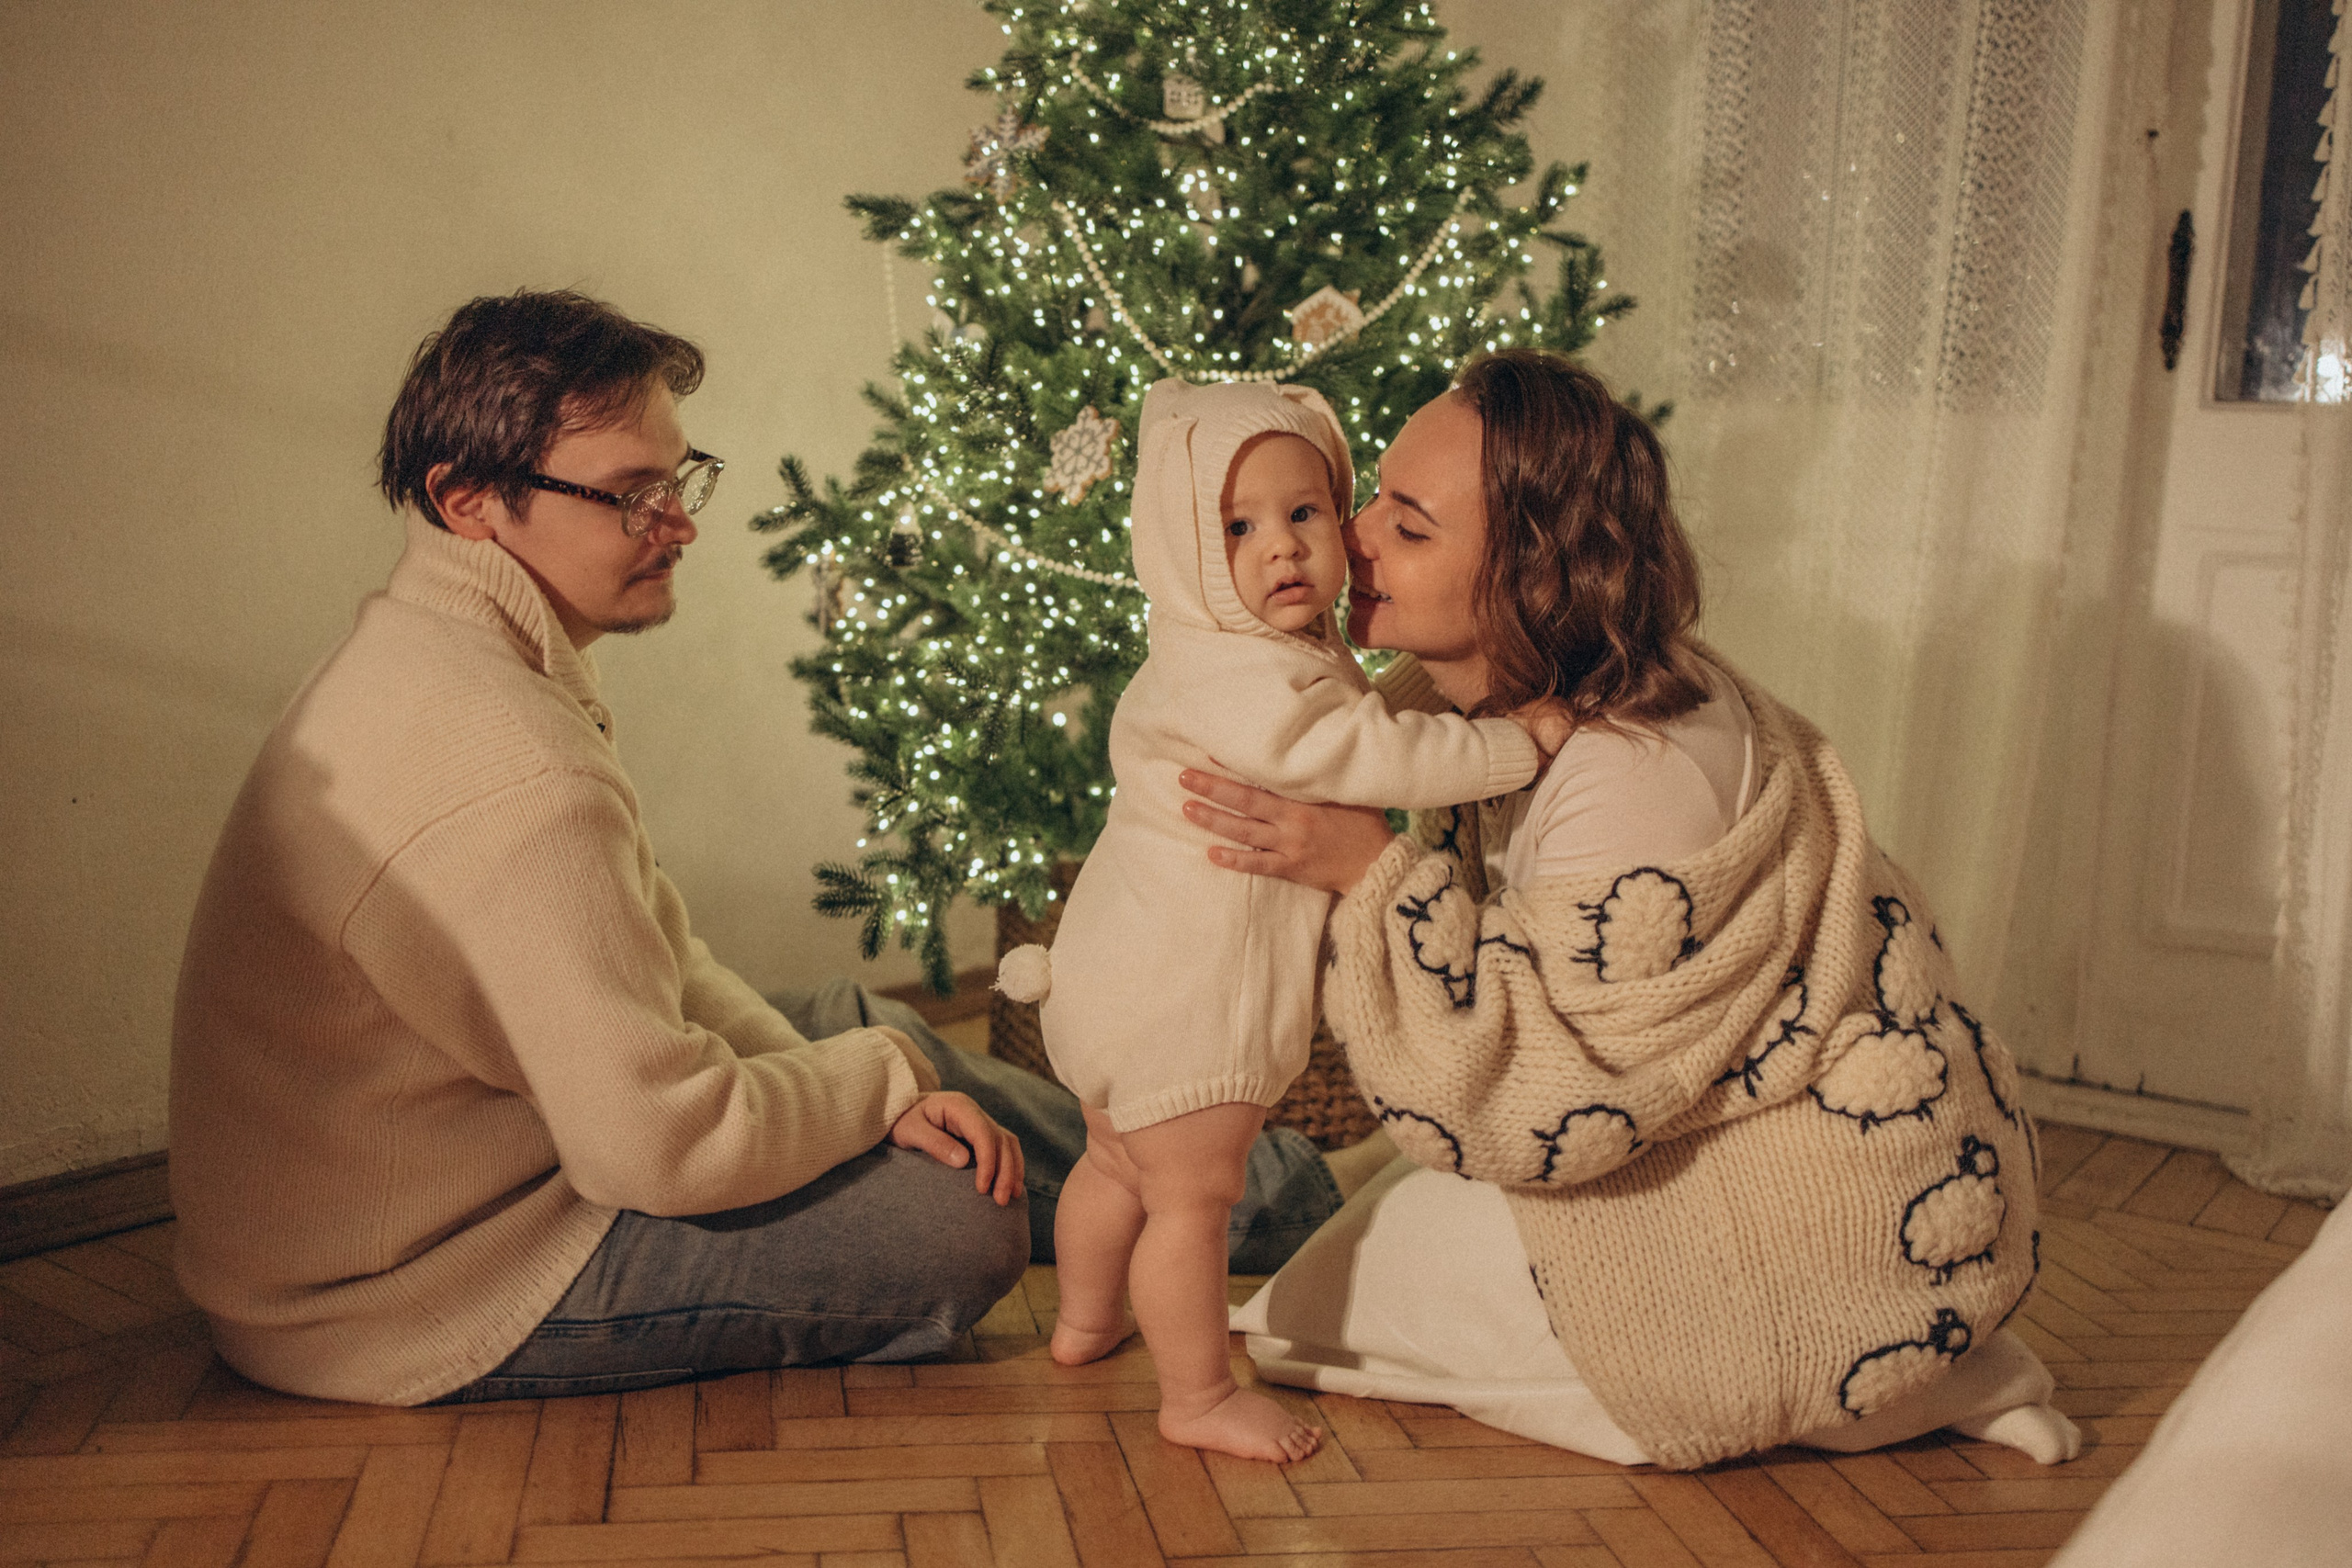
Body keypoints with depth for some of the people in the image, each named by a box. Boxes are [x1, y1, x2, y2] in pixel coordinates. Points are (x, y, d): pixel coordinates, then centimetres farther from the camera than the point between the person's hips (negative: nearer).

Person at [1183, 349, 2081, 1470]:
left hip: (1839, 1212, -9)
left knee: (1364, 1282, -4)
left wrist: (1370, 872, -30)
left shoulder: (1637, 790, -33)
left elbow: (1539, 1109, -28)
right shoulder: (1485, 698, -5)